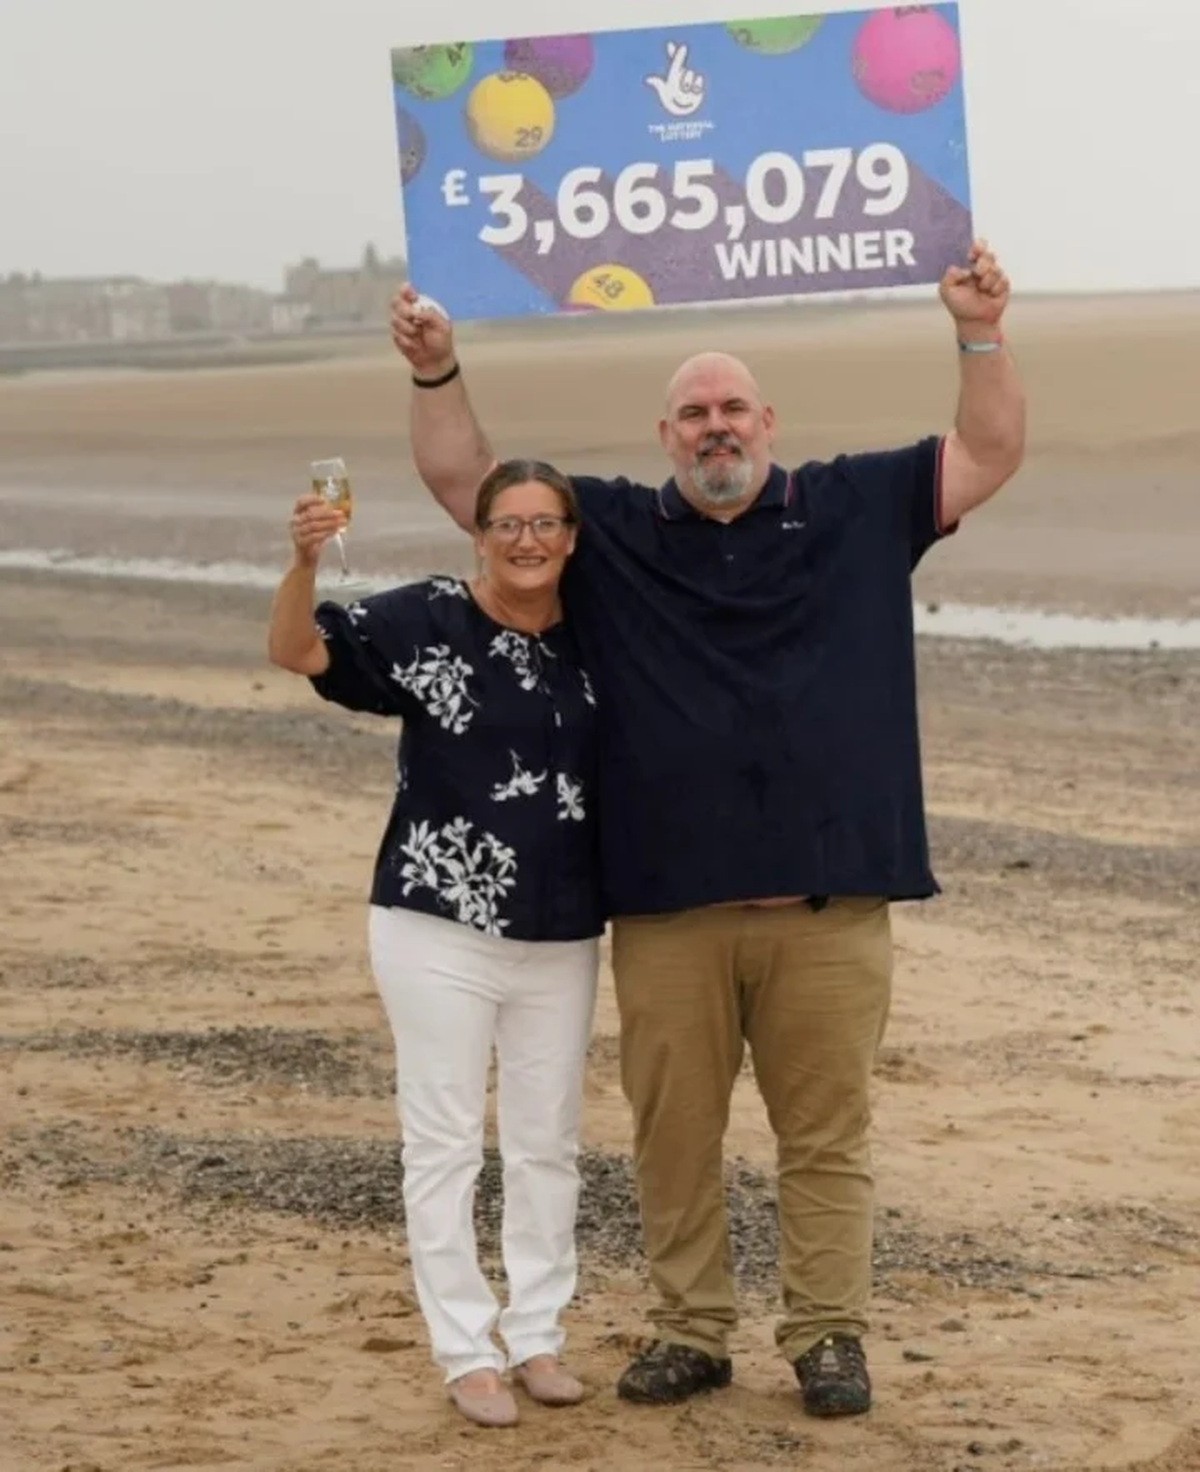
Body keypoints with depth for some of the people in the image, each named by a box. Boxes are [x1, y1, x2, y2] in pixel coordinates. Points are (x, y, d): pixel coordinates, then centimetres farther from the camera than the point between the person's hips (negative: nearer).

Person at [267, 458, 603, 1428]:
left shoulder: (593, 640, 3)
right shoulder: (427, 620, -9)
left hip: (561, 938, 4)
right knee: (445, 1145, 1)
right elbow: (296, 652, -18)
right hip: (440, 932, -4)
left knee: (548, 1145, 13)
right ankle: (467, 1353, 9)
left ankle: (538, 1337, 25)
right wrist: (304, 562, -36)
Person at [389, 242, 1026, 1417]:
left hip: (829, 904, -1)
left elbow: (988, 456, 9)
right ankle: (690, 1330, 18)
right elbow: (466, 484, 11)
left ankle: (827, 1335, 13)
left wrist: (979, 336, -4)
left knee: (826, 1134, 4)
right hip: (666, 907, 1)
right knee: (672, 1135, 6)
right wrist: (437, 374, -2)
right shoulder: (614, 531, 10)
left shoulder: (857, 509, 9)